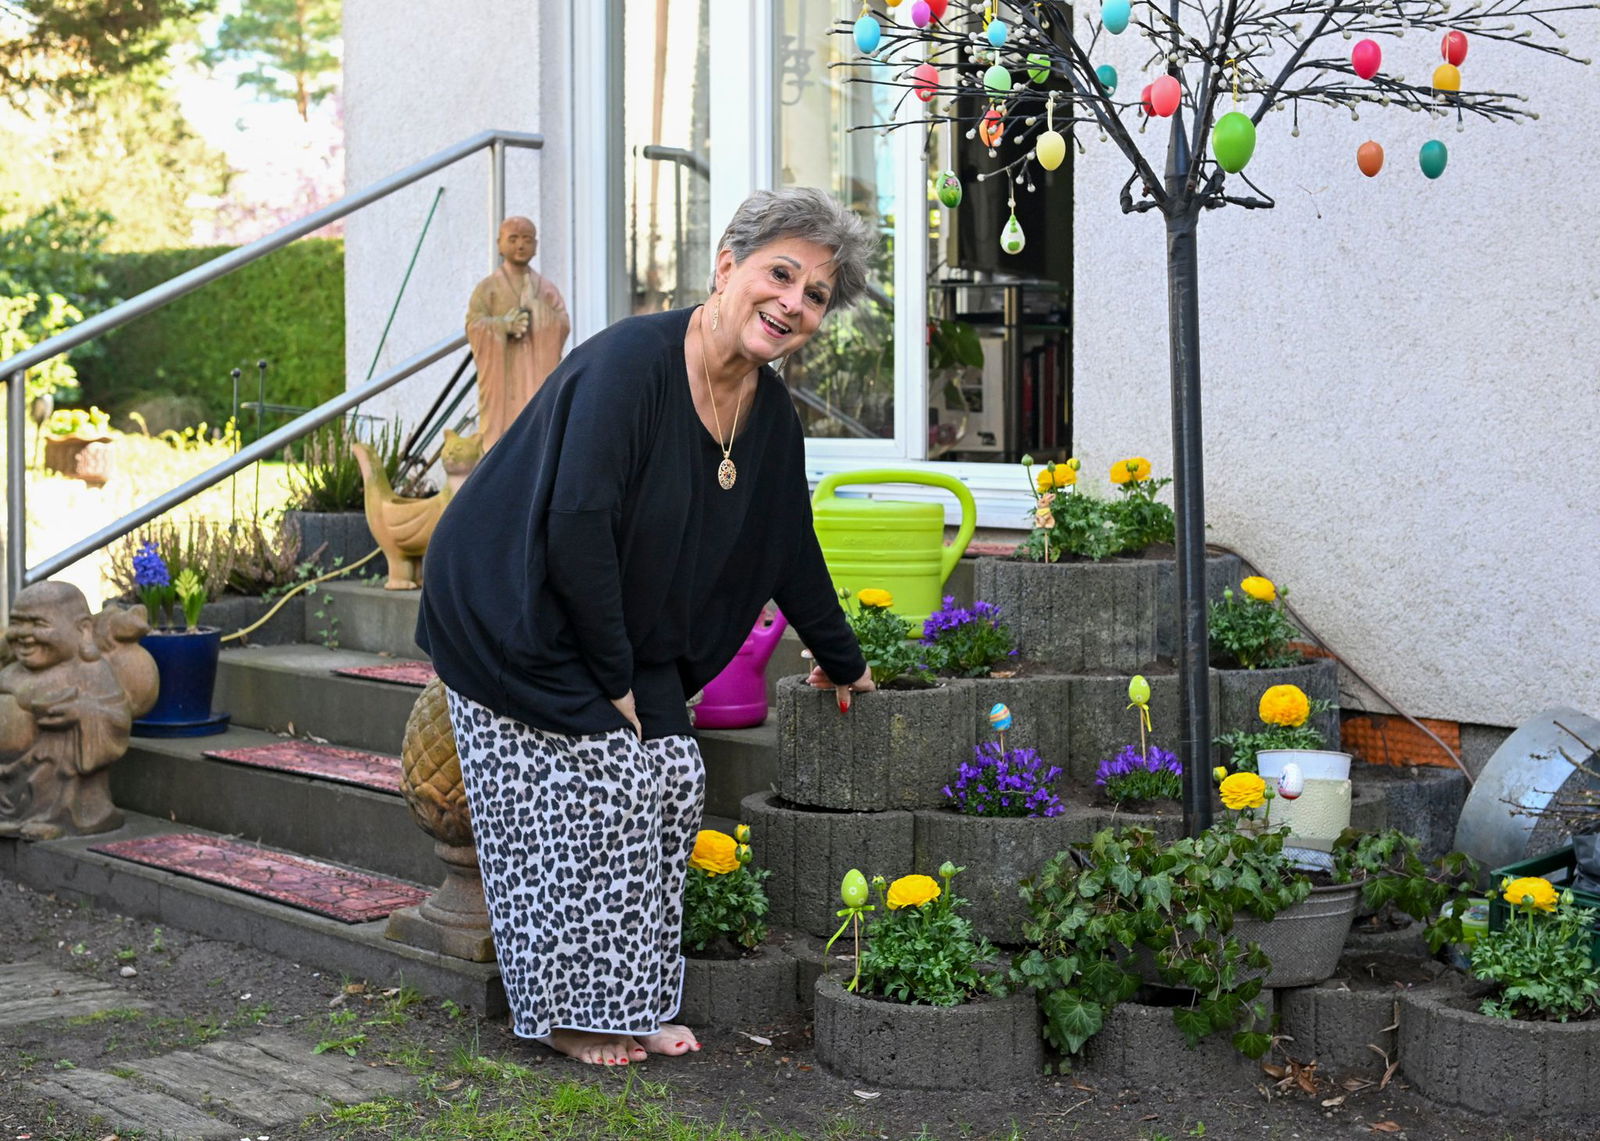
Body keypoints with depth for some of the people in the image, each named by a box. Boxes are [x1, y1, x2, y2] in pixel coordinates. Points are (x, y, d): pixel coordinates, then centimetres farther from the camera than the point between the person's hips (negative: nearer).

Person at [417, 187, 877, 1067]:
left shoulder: (771, 416, 0)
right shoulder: (632, 361, -26)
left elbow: (790, 551, 14)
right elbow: (575, 530, -29)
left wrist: (842, 662, 24)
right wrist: (615, 678, -22)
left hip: (622, 637, 8)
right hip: (513, 619, -8)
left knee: (669, 784, 0)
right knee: (589, 799, -9)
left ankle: (631, 1006, 12)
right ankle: (570, 1015, 6)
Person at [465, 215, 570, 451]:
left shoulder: (547, 289, 13)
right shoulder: (488, 288, 5)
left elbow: (564, 326, 2)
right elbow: (473, 327, -4)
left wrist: (537, 306, -10)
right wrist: (504, 325, -18)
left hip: (537, 377, 2)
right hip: (501, 377, -2)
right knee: (502, 431, -7)